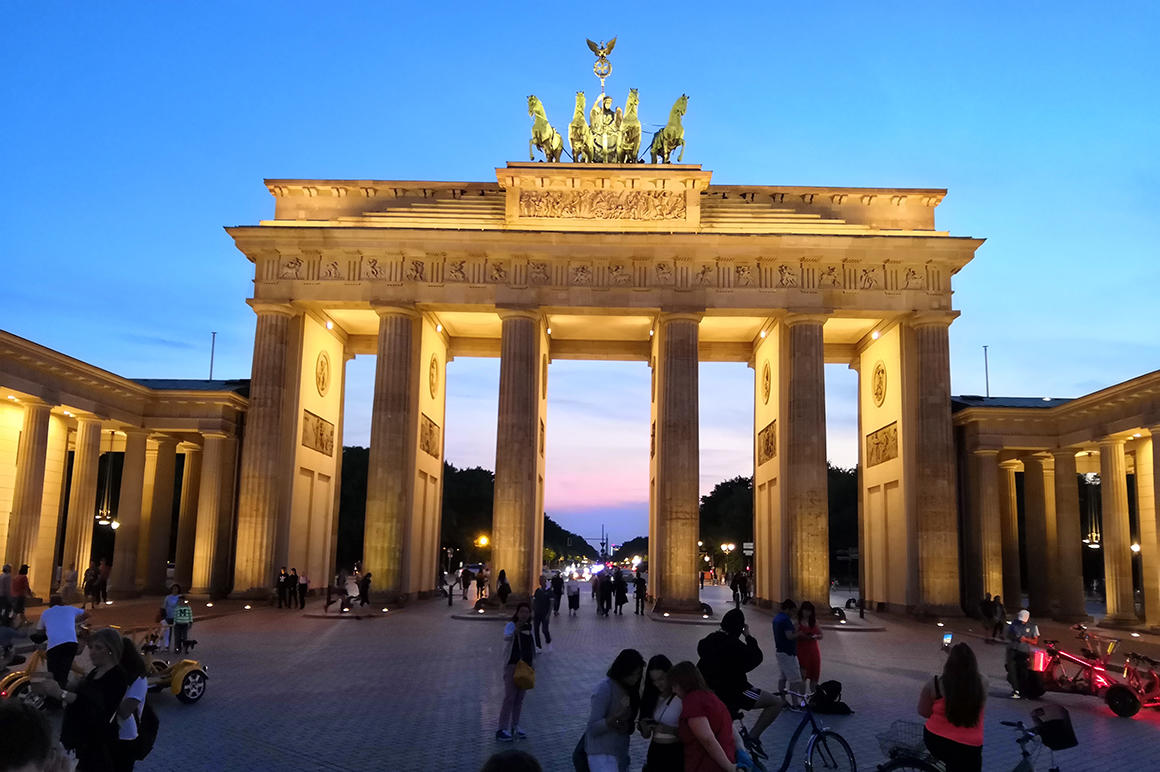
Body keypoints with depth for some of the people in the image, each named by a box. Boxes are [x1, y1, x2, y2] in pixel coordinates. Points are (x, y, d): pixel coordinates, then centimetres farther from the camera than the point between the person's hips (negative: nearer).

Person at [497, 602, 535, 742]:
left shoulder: (529, 627, 9)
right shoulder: (511, 625, -11)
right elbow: (506, 637, -33)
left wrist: (532, 664, 15)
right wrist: (515, 631, -54)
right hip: (512, 665, -6)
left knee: (520, 698, 11)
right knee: (509, 697, -9)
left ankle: (514, 726, 21)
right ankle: (502, 729, -5)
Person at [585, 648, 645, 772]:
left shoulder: (629, 690, 9)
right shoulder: (605, 688, -14)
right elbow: (592, 728, -18)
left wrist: (628, 726, -6)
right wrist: (617, 716, -30)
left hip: (620, 755, 8)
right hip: (602, 756, -7)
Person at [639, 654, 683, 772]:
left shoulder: (682, 697, -8)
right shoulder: (652, 698, 9)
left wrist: (669, 729, -23)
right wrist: (644, 727, -8)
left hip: (675, 754, -5)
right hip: (655, 753, 5)